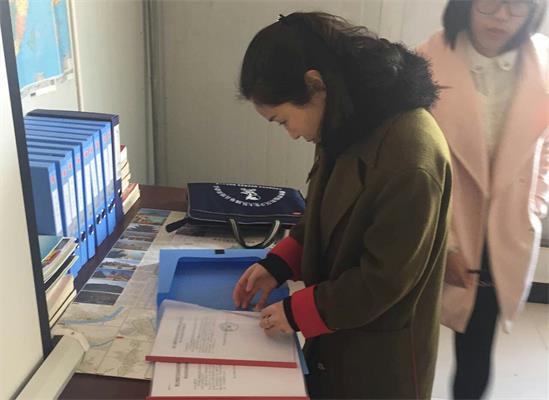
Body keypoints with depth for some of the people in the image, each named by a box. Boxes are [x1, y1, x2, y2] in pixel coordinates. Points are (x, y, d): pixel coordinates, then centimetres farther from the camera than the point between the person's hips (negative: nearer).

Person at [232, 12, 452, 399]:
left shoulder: (410, 158, -31)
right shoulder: (350, 125, -4)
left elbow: (384, 279, -25)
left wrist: (297, 312, -15)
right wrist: (277, 264, -2)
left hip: (380, 356, -7)